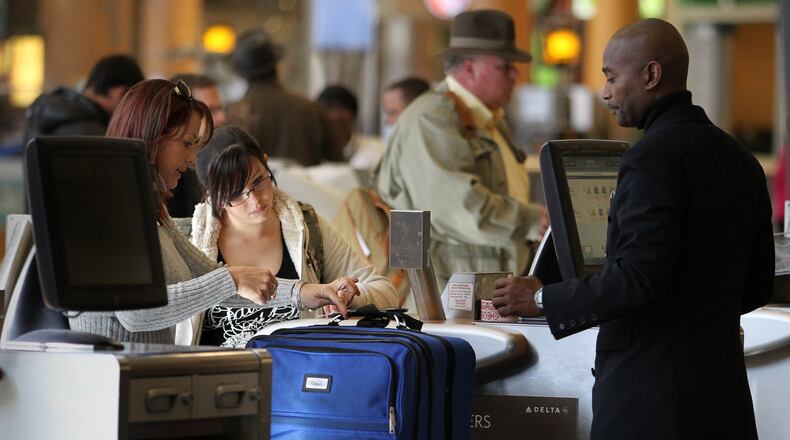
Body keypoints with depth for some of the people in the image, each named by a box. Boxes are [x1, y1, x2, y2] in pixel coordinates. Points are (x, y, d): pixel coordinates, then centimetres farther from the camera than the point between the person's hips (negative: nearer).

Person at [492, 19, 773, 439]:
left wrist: (541, 299, -10)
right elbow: (758, 283, 16)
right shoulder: (738, 158, 12)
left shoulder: (653, 157, -14)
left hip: (653, 386, -9)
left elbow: (638, 277, -21)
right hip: (722, 386, 9)